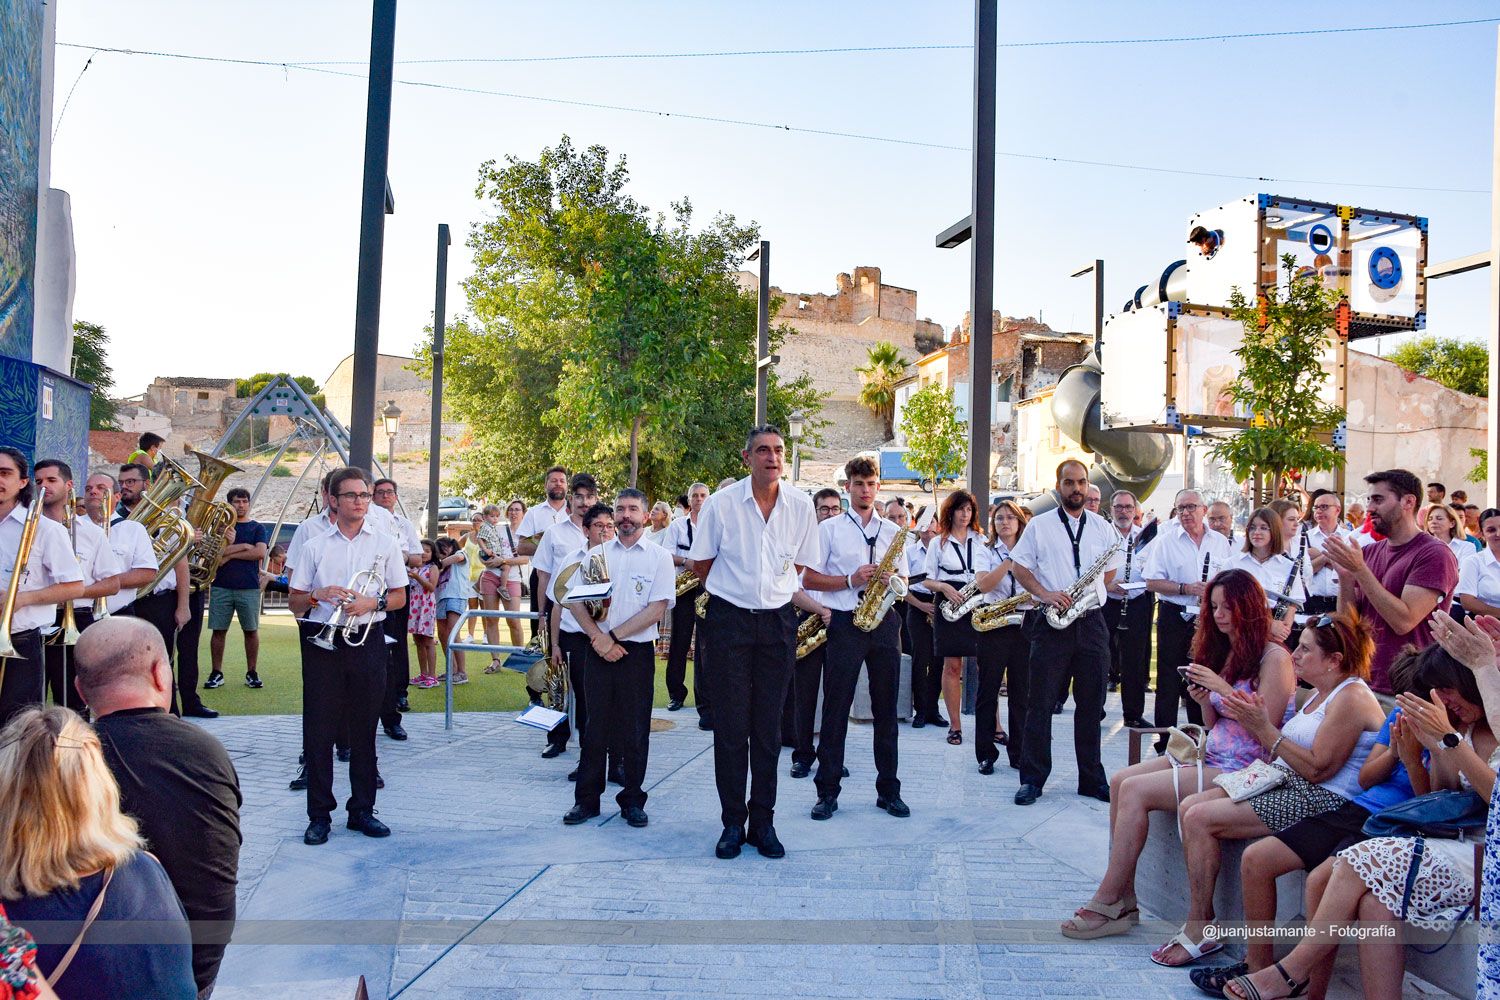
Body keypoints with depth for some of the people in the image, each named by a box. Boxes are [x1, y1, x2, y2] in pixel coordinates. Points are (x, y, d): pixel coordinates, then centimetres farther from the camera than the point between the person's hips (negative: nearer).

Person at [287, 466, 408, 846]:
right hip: (322, 642, 0)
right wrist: (319, 595, -13)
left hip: (367, 640, 0)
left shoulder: (385, 543, 6)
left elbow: (400, 596, 8)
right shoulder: (315, 546, 5)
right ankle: (319, 814, 9)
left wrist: (372, 602, -11)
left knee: (364, 728, 6)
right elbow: (294, 601, 8)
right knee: (318, 729, 0)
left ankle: (362, 809, 17)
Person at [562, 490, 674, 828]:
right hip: (599, 650, 2)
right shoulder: (595, 555, 9)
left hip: (637, 651, -2)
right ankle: (586, 799, 15)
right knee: (595, 724, 6)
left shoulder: (659, 557, 1)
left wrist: (614, 635, -12)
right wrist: (599, 638, -11)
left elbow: (658, 608, -8)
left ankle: (632, 800, 15)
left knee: (635, 729, 4)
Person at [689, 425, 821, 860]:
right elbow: (700, 564, 4)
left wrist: (772, 587, 8)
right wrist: (736, 587, 9)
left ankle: (763, 822, 16)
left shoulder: (800, 506, 1)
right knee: (731, 726, 1)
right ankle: (732, 823, 12)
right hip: (728, 620, -2)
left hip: (777, 621, 2)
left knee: (768, 727, 6)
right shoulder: (721, 503, -5)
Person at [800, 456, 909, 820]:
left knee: (886, 709, 7)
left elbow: (904, 582, 16)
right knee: (835, 708, 0)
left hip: (883, 622, 3)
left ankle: (888, 790, 16)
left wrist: (891, 580, -8)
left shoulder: (893, 531, 13)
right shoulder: (829, 529, 3)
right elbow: (809, 579, -1)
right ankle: (828, 791, 7)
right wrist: (851, 580, -13)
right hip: (844, 623, -3)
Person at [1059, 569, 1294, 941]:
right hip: (1210, 757, 9)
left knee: (1135, 790, -21)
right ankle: (1123, 899, -9)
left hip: (1242, 770, -9)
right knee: (1119, 781, -10)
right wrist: (1204, 701, -3)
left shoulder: (1273, 657, -8)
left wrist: (1222, 688, -20)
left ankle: (1107, 904, -13)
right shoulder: (1223, 652, 16)